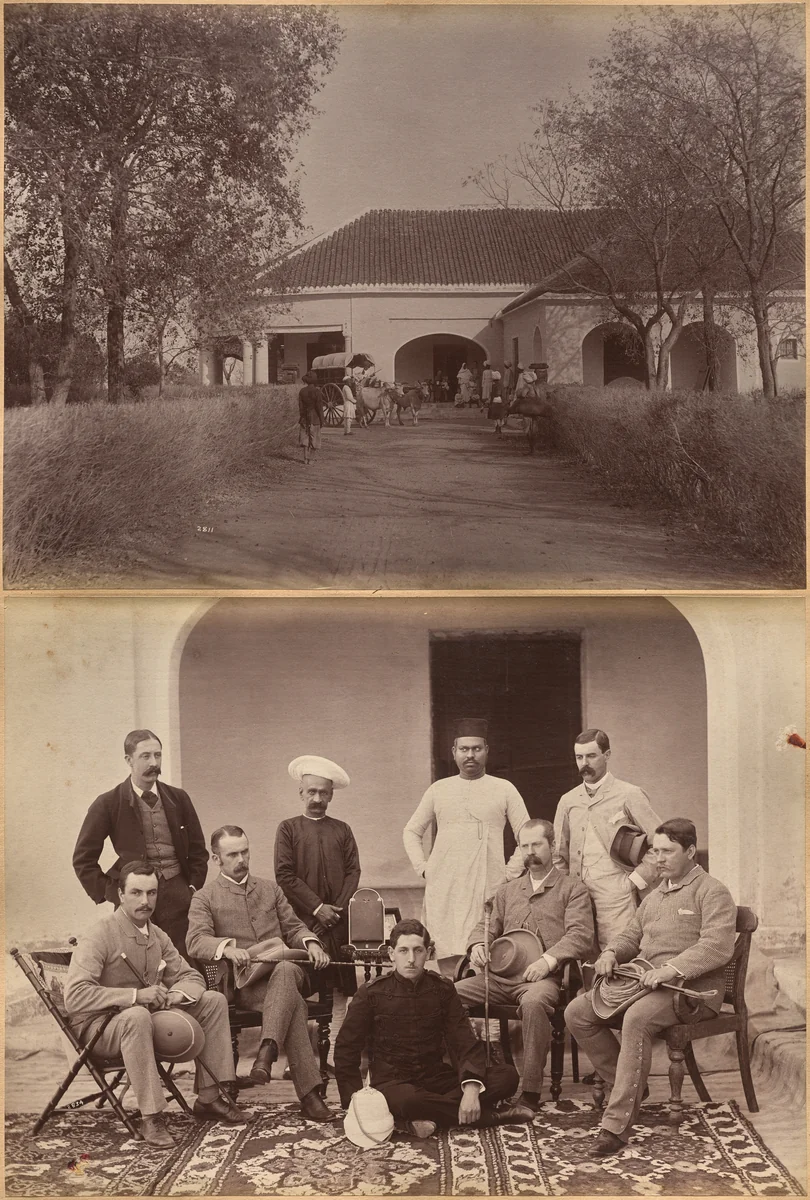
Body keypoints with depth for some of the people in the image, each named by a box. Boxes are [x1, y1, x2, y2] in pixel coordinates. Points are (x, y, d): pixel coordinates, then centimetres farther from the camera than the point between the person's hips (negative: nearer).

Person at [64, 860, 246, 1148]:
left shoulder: (157, 936, 6)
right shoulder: (100, 937, -17)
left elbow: (190, 977, 13)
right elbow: (75, 996, -27)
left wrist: (176, 995, -13)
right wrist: (135, 996, -32)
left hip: (149, 1019, 8)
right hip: (99, 1027, -7)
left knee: (214, 1001, -3)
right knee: (137, 1016, -40)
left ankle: (208, 1098, 1)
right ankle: (150, 1118, -34)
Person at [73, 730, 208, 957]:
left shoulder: (179, 799, 10)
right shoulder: (107, 804, 1)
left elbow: (198, 851, 18)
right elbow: (83, 859, 4)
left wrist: (193, 887, 7)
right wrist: (106, 894, -2)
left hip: (178, 893, 2)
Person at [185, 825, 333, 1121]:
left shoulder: (270, 889, 26)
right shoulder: (205, 898, 10)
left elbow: (293, 928, 23)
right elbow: (196, 941, -6)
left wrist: (310, 943, -2)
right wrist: (227, 947, -29)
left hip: (284, 970, 3)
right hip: (243, 983, -3)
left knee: (286, 970, -39)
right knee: (292, 1001, -37)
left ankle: (267, 1051, -52)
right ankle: (308, 1092, -42)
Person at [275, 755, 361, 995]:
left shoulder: (342, 830, 14)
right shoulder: (288, 828, 7)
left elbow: (353, 872, 9)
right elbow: (284, 876, -1)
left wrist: (337, 910, -5)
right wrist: (318, 908, -6)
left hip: (339, 921, 2)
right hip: (303, 920, -2)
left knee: (346, 983, -4)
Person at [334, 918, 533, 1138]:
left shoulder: (442, 988, 1)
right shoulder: (371, 993, -6)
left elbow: (465, 1042, -4)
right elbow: (346, 1051, -1)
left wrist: (471, 1087, -22)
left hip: (435, 1077, 3)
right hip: (392, 1081, -3)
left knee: (507, 1077, -16)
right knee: (405, 1099, -41)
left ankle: (429, 1115, -22)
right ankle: (488, 1115, -21)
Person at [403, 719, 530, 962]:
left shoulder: (504, 789, 7)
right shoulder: (438, 790, 13)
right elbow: (412, 832, 20)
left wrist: (510, 873, -1)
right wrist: (422, 868, 7)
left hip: (489, 888, -2)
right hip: (443, 891, 2)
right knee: (445, 955, -5)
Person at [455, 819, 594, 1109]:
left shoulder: (572, 889, 9)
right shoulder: (507, 890, 26)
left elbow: (580, 935, -4)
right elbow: (487, 926, 25)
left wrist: (549, 959, -20)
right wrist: (478, 945, 0)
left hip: (544, 978, -5)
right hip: (500, 975, 5)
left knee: (534, 1002, -41)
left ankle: (531, 1091, -34)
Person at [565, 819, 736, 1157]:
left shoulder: (712, 892, -2)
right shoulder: (655, 895, 26)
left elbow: (718, 946, -16)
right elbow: (631, 935, 29)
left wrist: (671, 969, -27)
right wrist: (610, 953, 5)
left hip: (692, 989, -8)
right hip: (644, 982, 8)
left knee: (637, 1018, -38)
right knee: (577, 1012, -11)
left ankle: (617, 1125, -38)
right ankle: (628, 1086, 1)